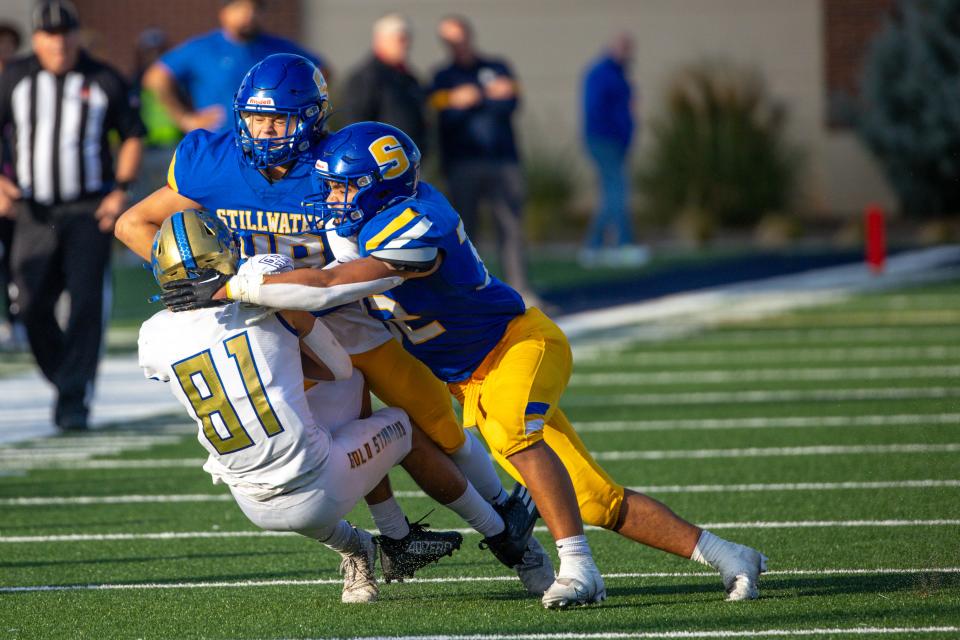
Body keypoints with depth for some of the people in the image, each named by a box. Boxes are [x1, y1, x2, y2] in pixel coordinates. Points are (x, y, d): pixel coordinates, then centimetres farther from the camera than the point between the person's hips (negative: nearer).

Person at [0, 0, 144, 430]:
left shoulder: (103, 81, 2)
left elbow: (132, 136, 10)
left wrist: (121, 189, -3)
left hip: (90, 212, -2)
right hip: (35, 212, 2)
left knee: (86, 302, -13)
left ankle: (74, 399, -13)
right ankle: (64, 380, 20)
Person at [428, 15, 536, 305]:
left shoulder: (497, 69, 13)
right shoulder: (442, 79, 10)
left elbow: (510, 104, -3)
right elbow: (446, 115, -8)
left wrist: (471, 99, -10)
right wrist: (490, 97, -13)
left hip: (503, 160, 1)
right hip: (463, 164, -1)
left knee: (511, 226, -3)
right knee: (463, 229, -2)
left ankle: (519, 290, -2)